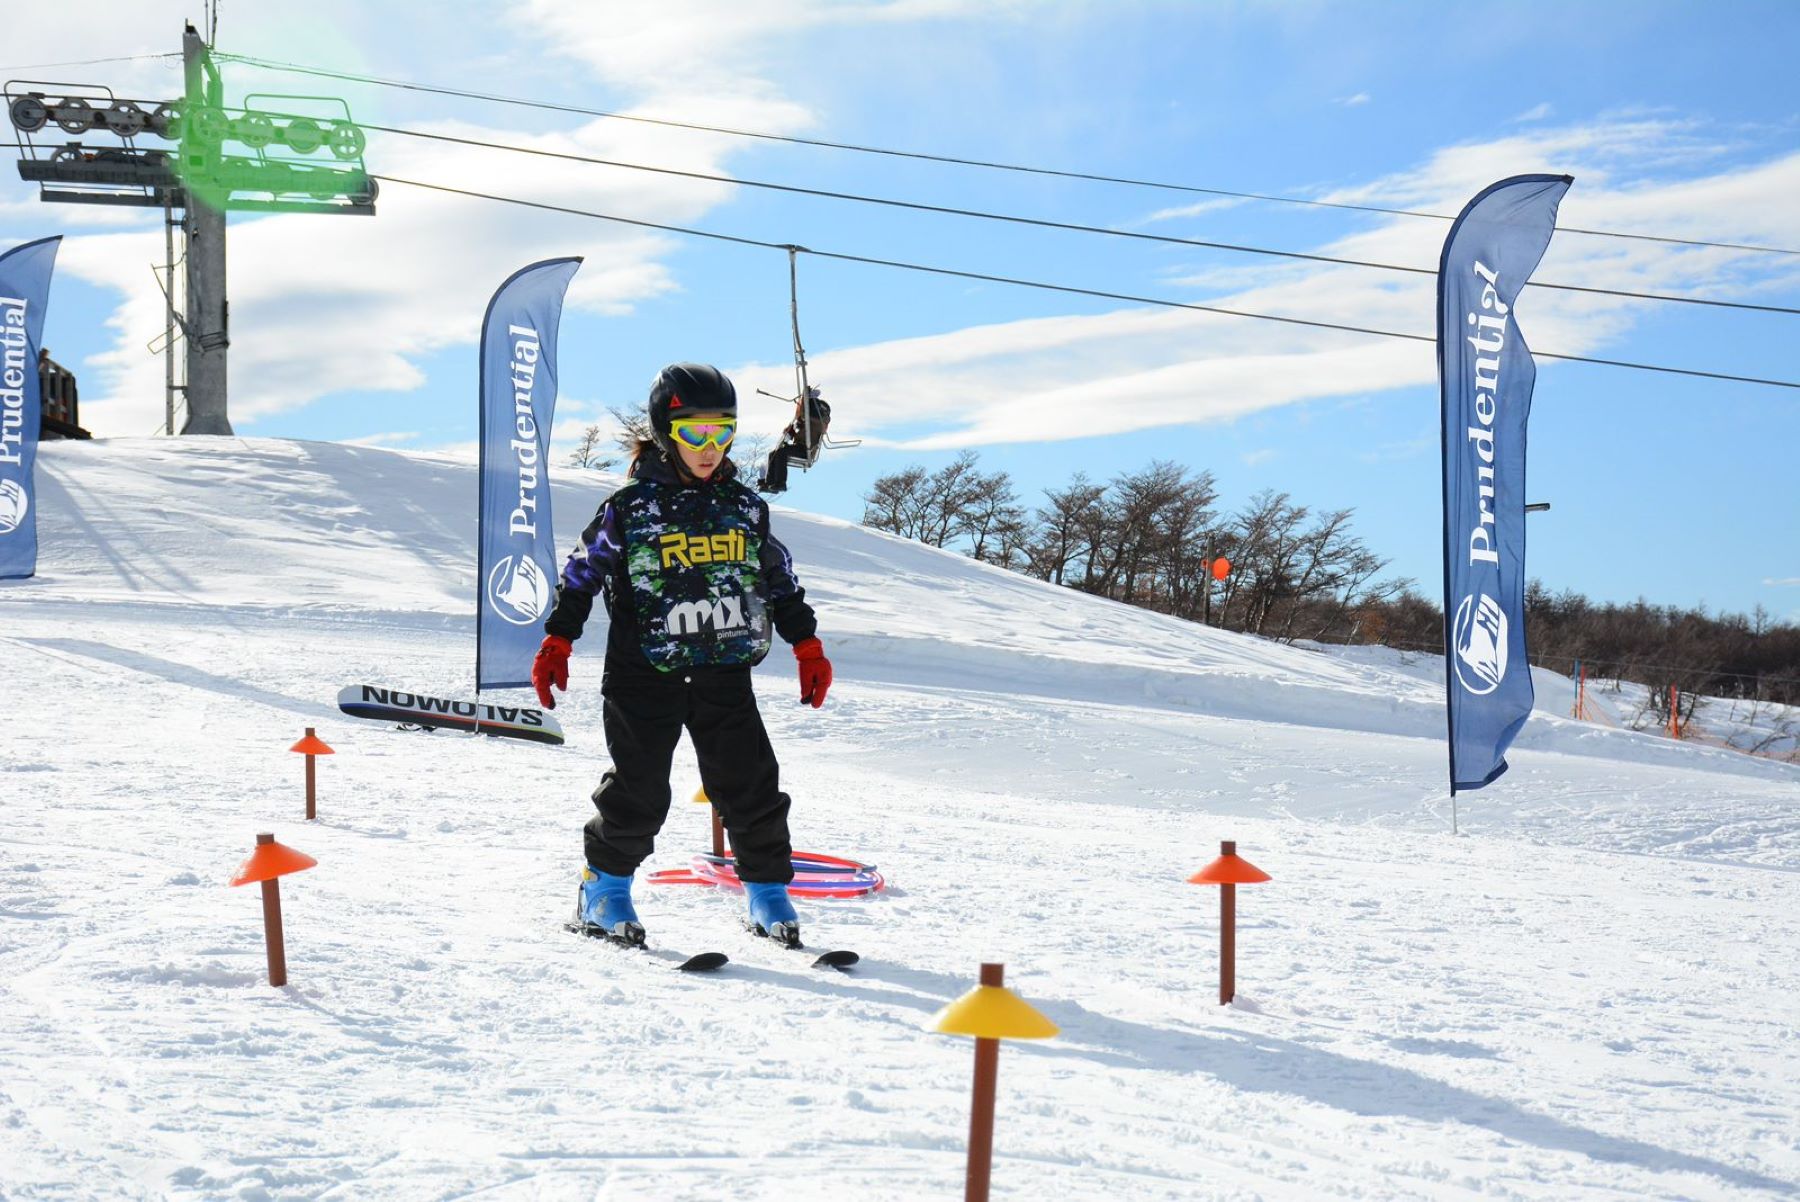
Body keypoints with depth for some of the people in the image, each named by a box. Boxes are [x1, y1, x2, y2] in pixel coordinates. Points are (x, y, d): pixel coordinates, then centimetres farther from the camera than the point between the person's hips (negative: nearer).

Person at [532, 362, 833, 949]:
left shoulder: (744, 506, 8)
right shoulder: (630, 507, -4)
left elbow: (781, 580, 17)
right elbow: (583, 573, 3)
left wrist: (808, 646, 15)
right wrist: (556, 644, -1)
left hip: (725, 675, 3)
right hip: (645, 678, -3)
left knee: (751, 785, 1)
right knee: (639, 793, 0)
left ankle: (769, 892, 15)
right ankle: (604, 890, 20)